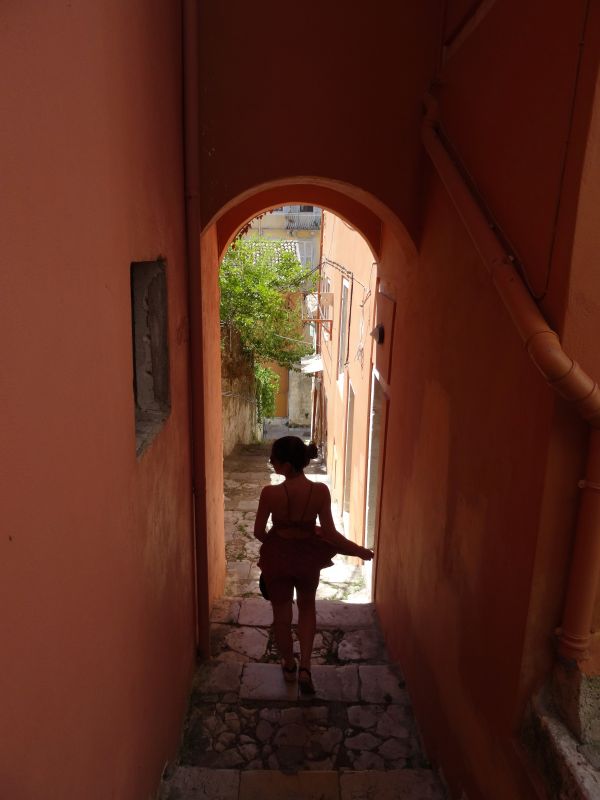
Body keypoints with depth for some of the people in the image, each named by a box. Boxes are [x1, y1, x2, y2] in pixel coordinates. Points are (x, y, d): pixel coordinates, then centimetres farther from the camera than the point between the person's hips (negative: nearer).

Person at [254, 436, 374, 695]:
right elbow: (330, 533, -16)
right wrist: (359, 550, -1)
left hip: (277, 557, -1)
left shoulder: (270, 493, -24)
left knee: (281, 613, 21)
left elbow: (258, 532, -11)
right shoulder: (320, 491, -21)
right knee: (307, 607, 27)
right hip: (308, 556, 2)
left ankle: (289, 665, 40)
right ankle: (305, 667, 19)